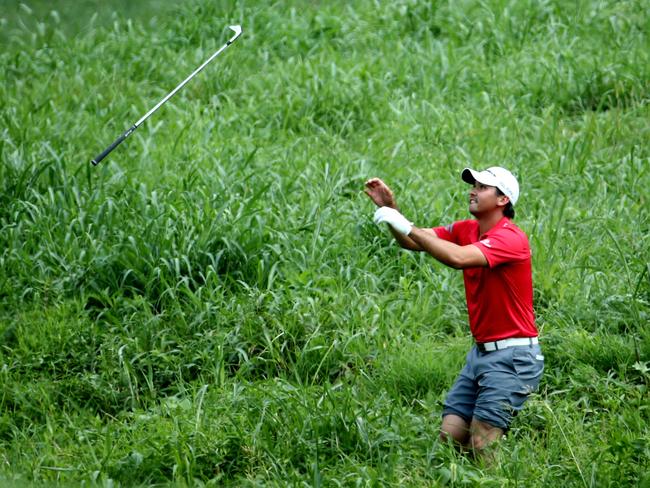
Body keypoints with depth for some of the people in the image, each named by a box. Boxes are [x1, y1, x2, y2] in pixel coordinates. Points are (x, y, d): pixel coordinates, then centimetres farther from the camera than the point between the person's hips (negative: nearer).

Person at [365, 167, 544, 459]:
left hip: (511, 357, -8)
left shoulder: (511, 238, -17)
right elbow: (413, 242, 5)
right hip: (481, 351, 8)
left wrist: (406, 226, -28)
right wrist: (390, 208, -12)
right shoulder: (467, 230, 9)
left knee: (481, 447, -11)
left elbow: (457, 258, -32)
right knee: (449, 437, 4)